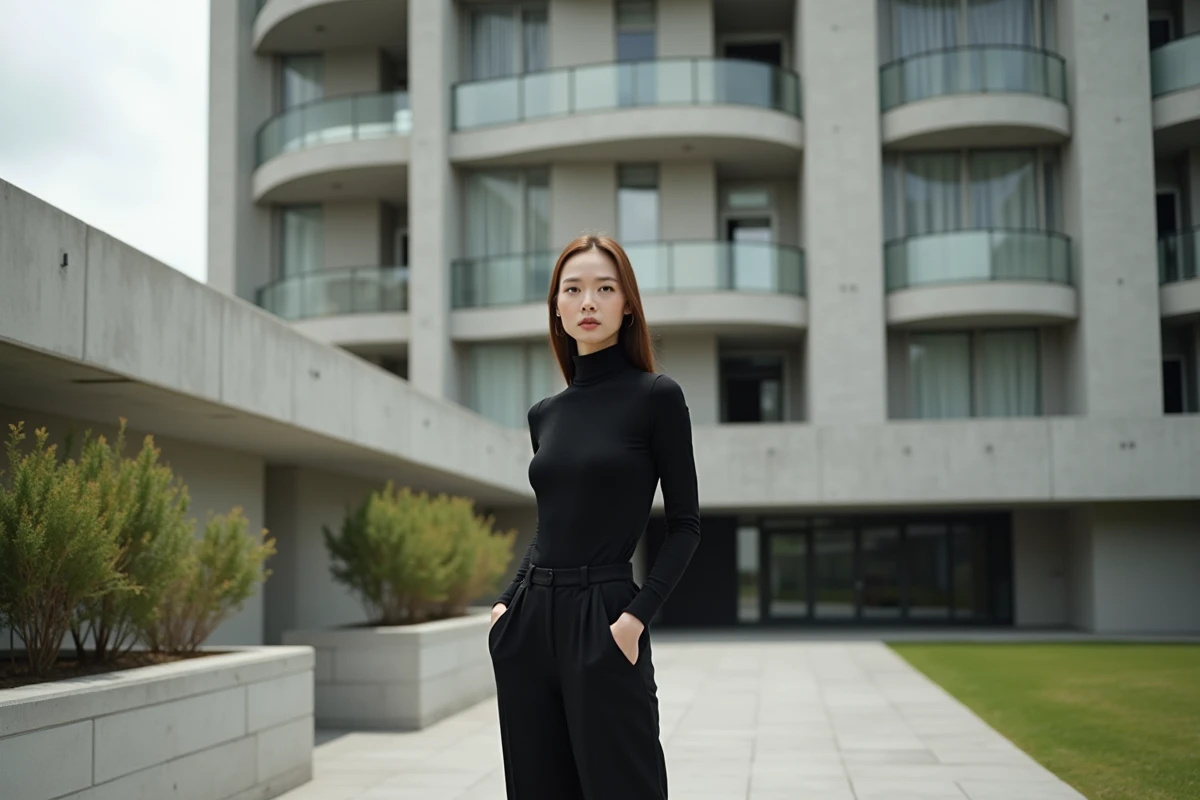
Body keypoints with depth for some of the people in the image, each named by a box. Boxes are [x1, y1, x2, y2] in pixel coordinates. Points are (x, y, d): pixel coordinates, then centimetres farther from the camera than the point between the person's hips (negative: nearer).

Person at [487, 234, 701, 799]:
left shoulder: (656, 396, -4)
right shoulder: (544, 413, 12)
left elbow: (685, 524, -5)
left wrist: (636, 615, -15)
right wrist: (508, 602, 5)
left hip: (602, 625, -5)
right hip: (529, 625, 6)